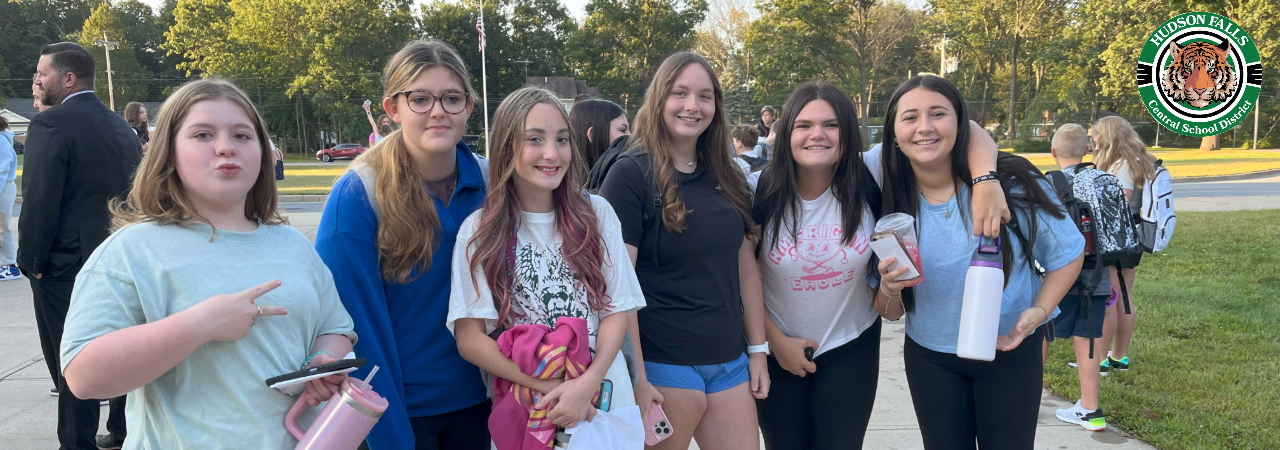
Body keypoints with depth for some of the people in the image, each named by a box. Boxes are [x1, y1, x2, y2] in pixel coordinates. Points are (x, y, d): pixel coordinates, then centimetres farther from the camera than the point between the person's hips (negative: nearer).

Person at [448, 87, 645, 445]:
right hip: (522, 411, -1)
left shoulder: (597, 214, -2)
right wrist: (549, 388, -18)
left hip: (605, 402, 1)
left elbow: (617, 310, -2)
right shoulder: (479, 231, -5)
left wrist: (588, 384, -18)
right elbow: (469, 339, -8)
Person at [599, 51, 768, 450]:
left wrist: (758, 350, 10)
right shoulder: (631, 174, -9)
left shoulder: (727, 177, 9)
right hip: (663, 364, -5)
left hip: (730, 361, 6)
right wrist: (635, 379, -16)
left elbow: (746, 267, 13)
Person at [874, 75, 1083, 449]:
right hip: (929, 360, 2)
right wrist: (890, 289, -28)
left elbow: (1067, 253, -2)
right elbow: (889, 313, -6)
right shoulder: (889, 203, -12)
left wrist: (1039, 311, -17)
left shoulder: (1014, 184, -18)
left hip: (1011, 353, -1)